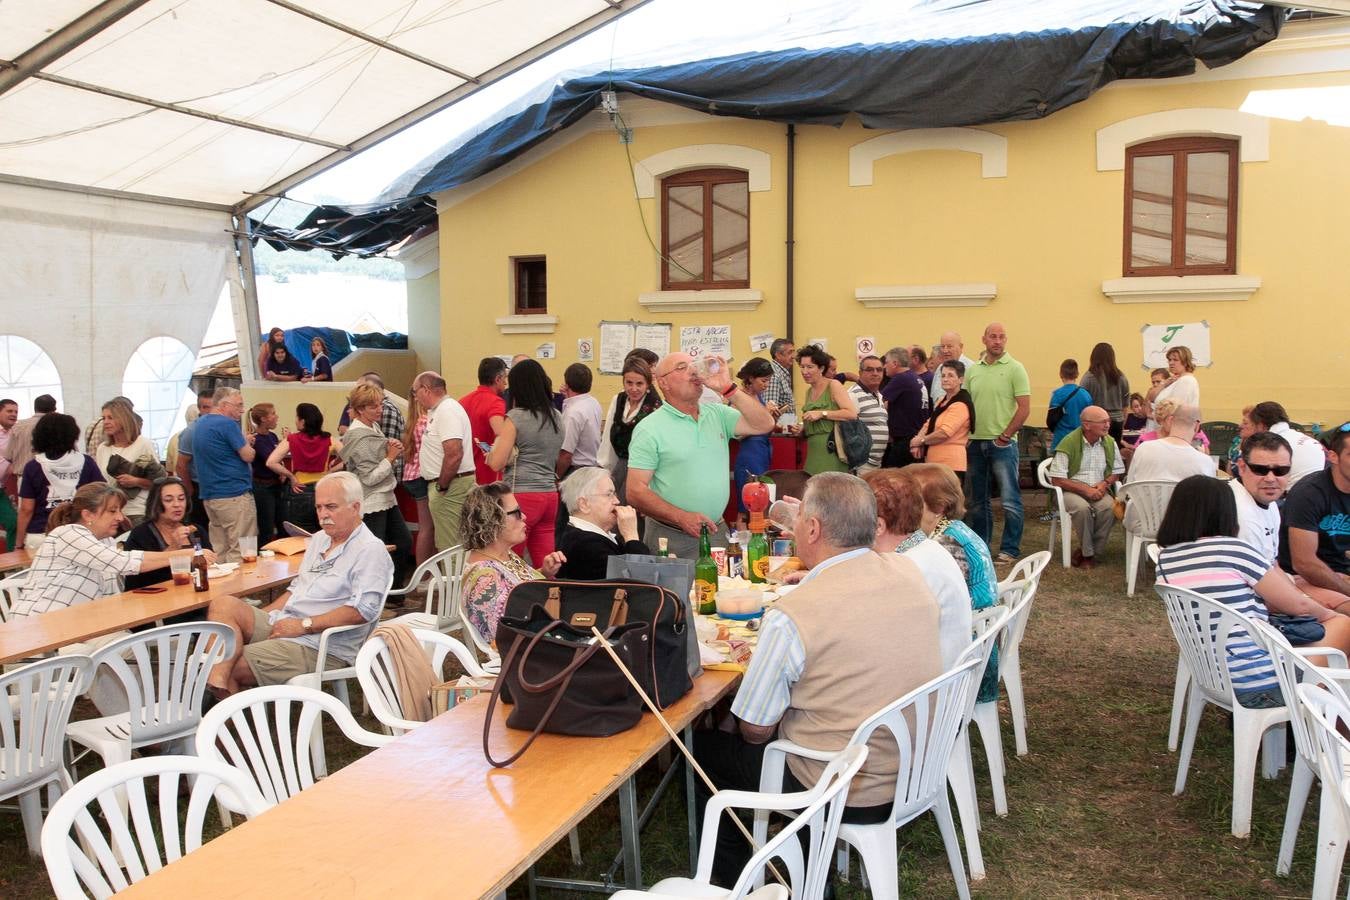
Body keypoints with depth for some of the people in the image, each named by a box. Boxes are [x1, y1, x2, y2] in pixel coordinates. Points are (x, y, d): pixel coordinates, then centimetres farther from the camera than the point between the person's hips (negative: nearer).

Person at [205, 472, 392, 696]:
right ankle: (218, 684, -29)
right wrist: (261, 616, 11)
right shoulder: (319, 539, 19)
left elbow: (363, 610, -22)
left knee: (233, 667, -21)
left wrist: (304, 625, -20)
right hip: (282, 623, 9)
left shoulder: (371, 550, -11)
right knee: (223, 604, -14)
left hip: (318, 647, -9)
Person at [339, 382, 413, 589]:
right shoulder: (359, 437, -18)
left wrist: (391, 447, 3)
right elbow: (370, 477, -20)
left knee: (404, 541, 14)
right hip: (371, 503, -10)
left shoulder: (373, 427, 8)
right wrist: (391, 457, -13)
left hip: (385, 498, 10)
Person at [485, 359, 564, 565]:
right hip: (550, 494, 7)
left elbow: (496, 463, -9)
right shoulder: (557, 417, 11)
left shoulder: (516, 418, -8)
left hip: (522, 496, -6)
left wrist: (492, 452, 10)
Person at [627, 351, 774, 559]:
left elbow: (764, 425, -4)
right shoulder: (649, 428, -6)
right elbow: (636, 492, -11)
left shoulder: (717, 414, 8)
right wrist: (682, 517, -21)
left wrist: (728, 388, -11)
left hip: (717, 533, 4)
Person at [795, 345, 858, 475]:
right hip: (814, 453, 7)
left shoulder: (833, 386, -3)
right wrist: (800, 430, 4)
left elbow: (852, 413, -14)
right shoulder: (809, 391, 17)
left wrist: (822, 413, -15)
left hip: (831, 451, -6)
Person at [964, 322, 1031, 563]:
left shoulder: (1014, 369, -4)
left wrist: (1005, 436, -11)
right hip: (975, 442, 5)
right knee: (978, 500, 13)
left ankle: (1010, 549, 6)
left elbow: (1024, 407, -8)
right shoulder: (972, 370, 10)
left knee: (1010, 499, -3)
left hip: (1002, 443, -5)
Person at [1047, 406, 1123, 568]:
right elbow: (1057, 480, -11)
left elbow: (1117, 471, 15)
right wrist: (1085, 489, -19)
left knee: (1111, 508, -29)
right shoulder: (1069, 443, -11)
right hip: (1072, 490, -4)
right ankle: (1088, 553, -14)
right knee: (1082, 508, -36)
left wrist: (1105, 483, -6)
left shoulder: (1110, 443, 4)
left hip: (1098, 490, 4)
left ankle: (1087, 552, -12)